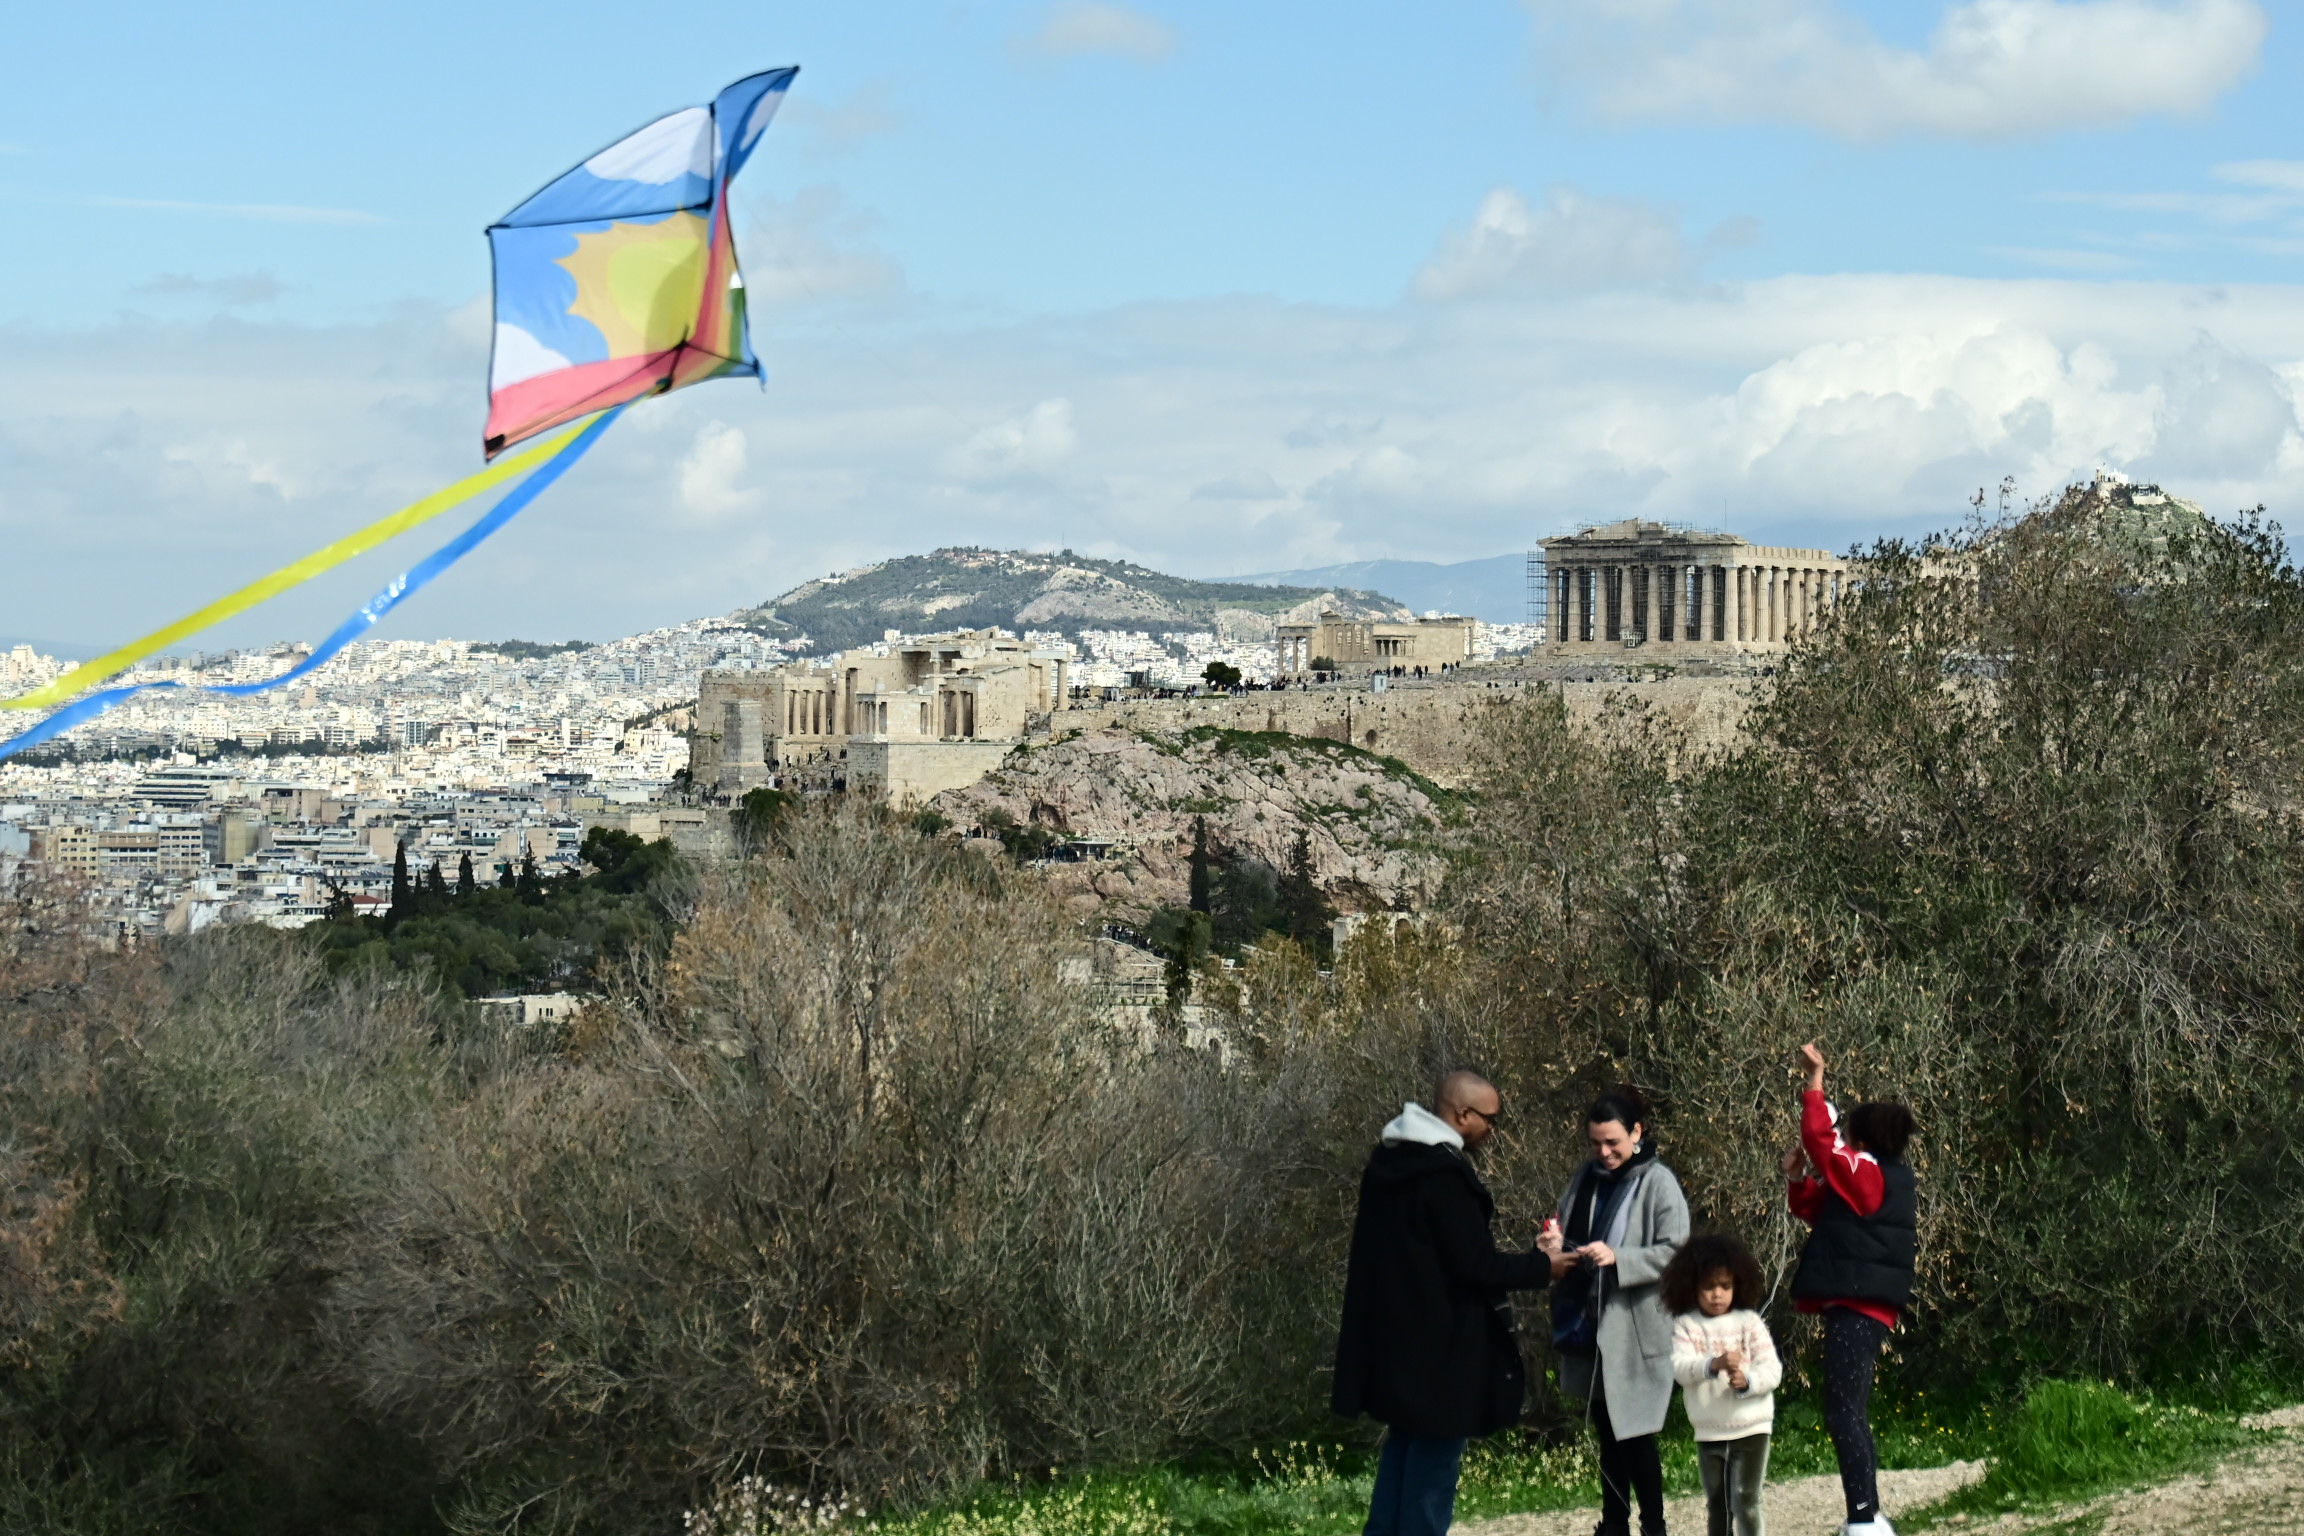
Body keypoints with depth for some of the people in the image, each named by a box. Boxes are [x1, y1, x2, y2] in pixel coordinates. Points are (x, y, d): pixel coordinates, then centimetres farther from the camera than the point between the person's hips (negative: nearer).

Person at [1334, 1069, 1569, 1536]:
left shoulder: (1389, 1160, 8)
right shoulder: (1445, 1175, -22)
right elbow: (1476, 1265, -21)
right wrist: (1541, 1267, -7)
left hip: (1393, 1342, 9)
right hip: (1440, 1347, -9)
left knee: (1402, 1446, 17)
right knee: (1434, 1461, -2)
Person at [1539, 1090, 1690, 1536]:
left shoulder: (1658, 1184, -8)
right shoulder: (1586, 1179, 10)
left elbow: (1675, 1252, -14)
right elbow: (1566, 1234, 17)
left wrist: (1618, 1258, -26)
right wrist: (1555, 1244, -7)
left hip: (1635, 1330, -6)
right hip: (1590, 1327, 6)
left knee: (1634, 1433, -3)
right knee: (1607, 1432, 13)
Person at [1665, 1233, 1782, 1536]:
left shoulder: (1749, 1322, -3)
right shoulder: (1685, 1326, -2)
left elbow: (1772, 1369, -8)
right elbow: (1680, 1368, -16)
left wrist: (1748, 1381, -29)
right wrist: (1714, 1364, -35)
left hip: (1751, 1428, -2)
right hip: (1708, 1434, 2)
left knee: (1745, 1500, -11)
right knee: (1716, 1506, 13)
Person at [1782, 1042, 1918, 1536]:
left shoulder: (1866, 1172, -10)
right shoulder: (1882, 1180, 18)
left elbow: (1818, 1136, -15)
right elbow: (1815, 1211, 27)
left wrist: (1815, 1079, -7)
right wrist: (1798, 1179, 10)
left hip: (1857, 1309, -11)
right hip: (1862, 1306, 11)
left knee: (1844, 1412, -14)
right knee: (1851, 1413, 15)